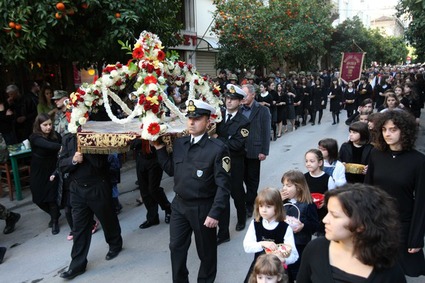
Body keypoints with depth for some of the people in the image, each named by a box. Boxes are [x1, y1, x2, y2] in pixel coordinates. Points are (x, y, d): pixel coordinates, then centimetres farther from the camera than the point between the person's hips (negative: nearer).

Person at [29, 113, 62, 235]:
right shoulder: (34, 137, -19)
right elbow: (48, 145, -39)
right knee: (39, 199, 10)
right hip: (38, 173, 0)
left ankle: (55, 221, 20)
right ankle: (55, 215, 37)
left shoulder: (55, 135, -10)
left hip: (52, 171, 0)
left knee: (52, 198, -3)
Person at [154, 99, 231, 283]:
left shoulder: (217, 148, -18)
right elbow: (171, 170, 8)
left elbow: (223, 185, -18)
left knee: (206, 251, 16)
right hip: (179, 205, 5)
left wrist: (215, 213, -21)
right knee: (176, 247, 18)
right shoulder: (178, 144, 0)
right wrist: (159, 148, 0)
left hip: (203, 208, -5)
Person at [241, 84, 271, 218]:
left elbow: (266, 132, -9)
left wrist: (264, 151, -12)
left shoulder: (262, 110, -6)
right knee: (245, 177, 14)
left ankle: (249, 205, 20)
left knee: (252, 178, 8)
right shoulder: (239, 109, 6)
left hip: (254, 150, -4)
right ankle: (252, 199, 34)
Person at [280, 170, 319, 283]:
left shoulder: (308, 205, -14)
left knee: (299, 274, 11)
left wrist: (303, 226, -28)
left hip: (300, 246, -5)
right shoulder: (283, 201, 1)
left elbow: (315, 226, -11)